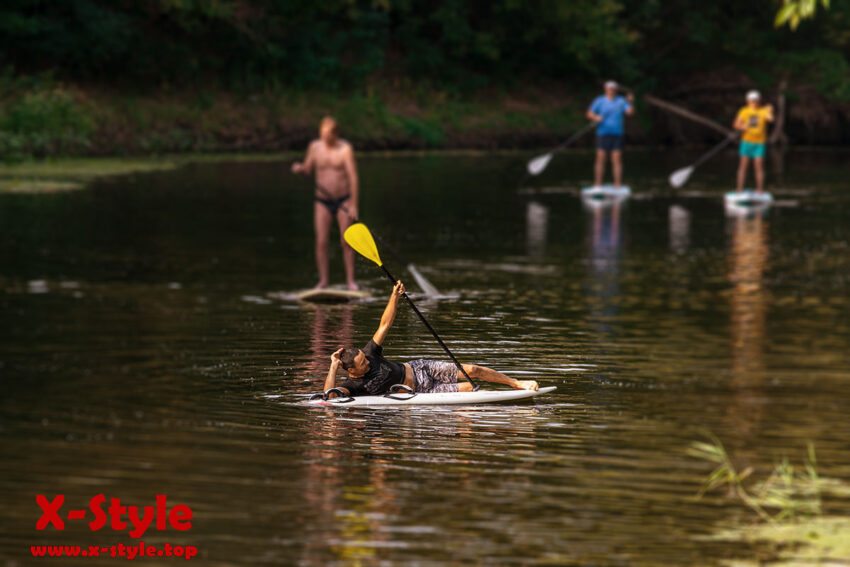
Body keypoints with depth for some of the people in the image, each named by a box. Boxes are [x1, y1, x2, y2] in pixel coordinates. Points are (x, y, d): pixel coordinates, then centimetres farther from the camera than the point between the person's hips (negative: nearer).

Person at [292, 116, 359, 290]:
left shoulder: (345, 149, -12)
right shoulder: (315, 146, -1)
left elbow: (353, 178, -15)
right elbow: (307, 169, 13)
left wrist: (353, 205, -19)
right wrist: (299, 167, -11)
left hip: (343, 200, -3)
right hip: (323, 202, 3)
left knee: (346, 242, -3)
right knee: (321, 242, -4)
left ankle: (350, 280, 6)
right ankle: (323, 280, 5)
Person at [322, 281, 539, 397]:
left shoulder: (368, 354, -10)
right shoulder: (353, 385, -20)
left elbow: (385, 325, -10)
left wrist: (395, 296, -21)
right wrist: (333, 366, -39)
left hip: (419, 369, 4)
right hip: (420, 391, -4)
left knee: (472, 370, -3)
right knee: (468, 388, -12)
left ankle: (515, 383, 13)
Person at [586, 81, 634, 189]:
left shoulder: (621, 101, 3)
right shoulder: (599, 101, 4)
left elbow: (629, 112, -10)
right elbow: (590, 113, 3)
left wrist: (630, 103, -29)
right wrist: (595, 117, -18)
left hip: (617, 134, 0)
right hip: (603, 134, 0)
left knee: (617, 160, -2)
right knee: (600, 159, -3)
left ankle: (617, 185, 0)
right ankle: (597, 185, 1)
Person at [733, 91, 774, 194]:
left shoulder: (763, 111, -2)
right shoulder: (744, 111, 5)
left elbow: (770, 119, -21)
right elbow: (736, 124, 2)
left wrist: (770, 112, -37)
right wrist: (742, 127, -17)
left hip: (759, 143, -2)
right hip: (746, 142, 2)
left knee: (759, 167, -3)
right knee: (743, 167, 2)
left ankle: (760, 191, 3)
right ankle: (740, 190, 6)